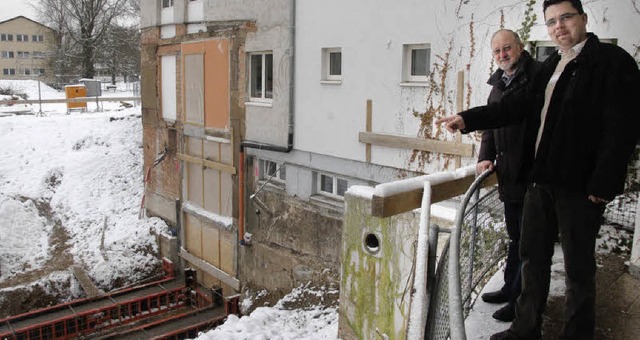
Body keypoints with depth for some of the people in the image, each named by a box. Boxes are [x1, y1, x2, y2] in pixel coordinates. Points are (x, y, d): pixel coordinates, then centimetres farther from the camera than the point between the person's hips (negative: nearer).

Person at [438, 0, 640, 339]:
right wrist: (468, 119, 1)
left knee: (578, 266, 5)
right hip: (541, 178, 7)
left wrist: (602, 185, -18)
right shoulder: (551, 66, 16)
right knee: (533, 257, 15)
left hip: (579, 184, -7)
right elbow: (518, 105, 11)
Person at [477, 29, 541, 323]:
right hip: (510, 177, 9)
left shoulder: (539, 76, -10)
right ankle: (511, 289, 36)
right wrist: (486, 157, 6)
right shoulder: (498, 86, 16)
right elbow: (489, 125, 21)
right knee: (516, 236, 21)